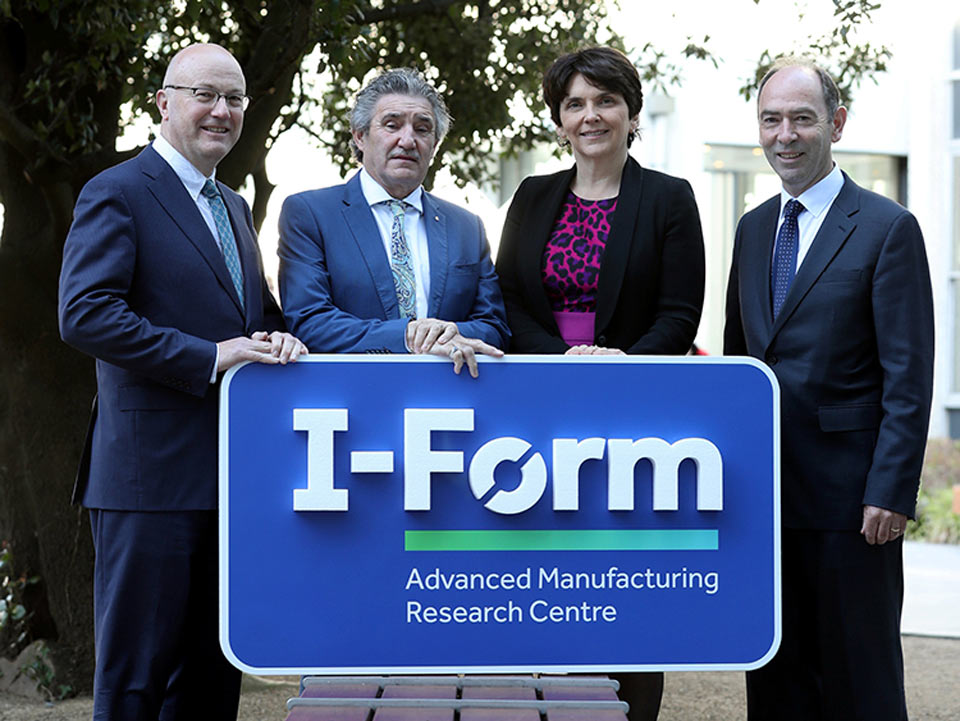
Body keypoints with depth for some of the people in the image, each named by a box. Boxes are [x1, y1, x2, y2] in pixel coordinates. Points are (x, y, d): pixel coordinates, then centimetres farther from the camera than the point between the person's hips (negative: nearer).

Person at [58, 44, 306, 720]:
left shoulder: (234, 207, 19)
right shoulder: (117, 194, -7)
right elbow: (84, 313, -18)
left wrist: (277, 337, -1)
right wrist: (209, 358, -21)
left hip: (232, 474, 8)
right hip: (154, 470, -8)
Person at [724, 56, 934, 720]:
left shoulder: (888, 229, -6)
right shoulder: (753, 229, 14)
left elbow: (908, 379, -10)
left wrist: (891, 493, -16)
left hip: (849, 493, -6)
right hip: (764, 492, 6)